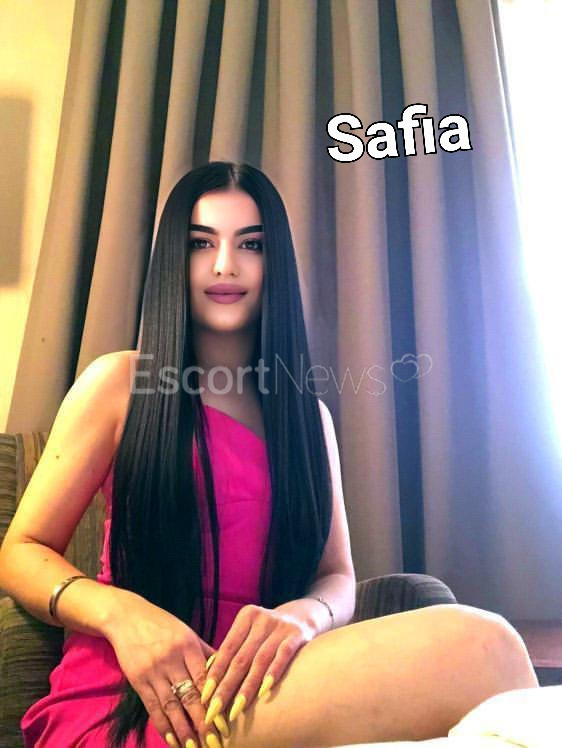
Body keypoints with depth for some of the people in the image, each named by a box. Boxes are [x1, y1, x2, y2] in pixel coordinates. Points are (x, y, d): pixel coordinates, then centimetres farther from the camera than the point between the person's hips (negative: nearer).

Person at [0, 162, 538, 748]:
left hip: (254, 692, 4)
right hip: (122, 701, -3)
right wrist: (119, 613, -18)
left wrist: (303, 614, -16)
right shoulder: (117, 382, 2)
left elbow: (338, 576, 9)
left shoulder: (309, 415, 12)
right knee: (477, 647, -28)